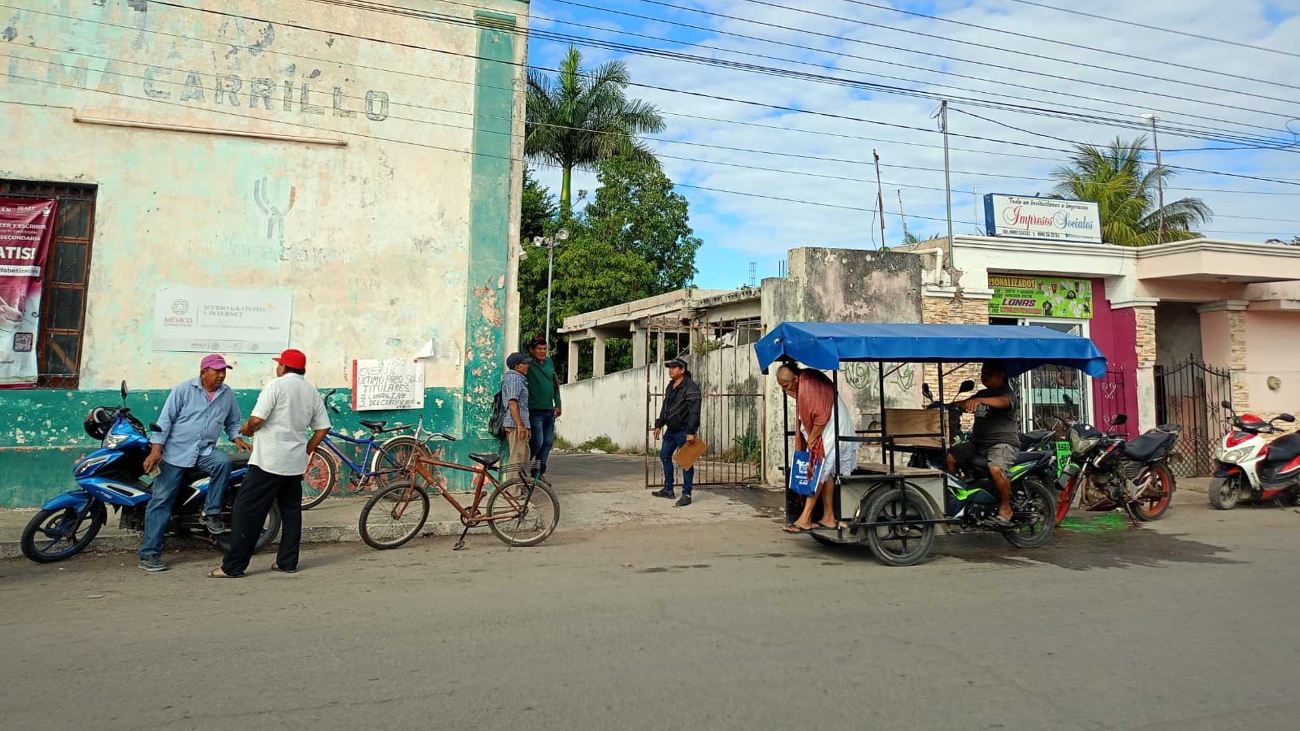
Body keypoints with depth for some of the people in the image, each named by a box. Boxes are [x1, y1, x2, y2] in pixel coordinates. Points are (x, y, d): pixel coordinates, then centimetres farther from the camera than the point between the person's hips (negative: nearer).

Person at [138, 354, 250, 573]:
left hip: (205, 451, 2)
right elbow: (165, 419, -7)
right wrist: (156, 449, -14)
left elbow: (232, 422, 18)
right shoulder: (184, 390, -5)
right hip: (175, 452, -2)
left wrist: (237, 439, -2)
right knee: (161, 500, -3)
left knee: (224, 461, -31)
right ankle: (149, 554, 4)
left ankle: (210, 513, -14)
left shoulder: (227, 394, 6)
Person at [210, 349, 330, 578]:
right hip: (295, 463, 7)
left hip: (269, 460, -7)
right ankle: (287, 561, 17)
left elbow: (256, 419, -18)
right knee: (291, 511, 14)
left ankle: (233, 566, 0)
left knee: (247, 511, -1)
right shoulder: (312, 392, 10)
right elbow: (323, 428, 9)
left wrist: (246, 429, 3)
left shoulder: (277, 385, -10)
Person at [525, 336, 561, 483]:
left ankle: (540, 472, 20)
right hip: (535, 411, -7)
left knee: (548, 442, 9)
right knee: (537, 443, -8)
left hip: (549, 411, 7)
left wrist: (558, 404, 15)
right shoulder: (528, 364, -7)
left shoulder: (549, 362, 11)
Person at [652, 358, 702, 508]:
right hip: (671, 430, 10)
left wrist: (691, 432, -27)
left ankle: (686, 494, 5)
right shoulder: (670, 387, 12)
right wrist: (659, 425, 17)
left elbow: (694, 412, -22)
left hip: (684, 432, -9)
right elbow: (665, 407, 22)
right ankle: (668, 490, 27)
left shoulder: (691, 387, -17)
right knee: (664, 456, 15)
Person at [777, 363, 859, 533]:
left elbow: (821, 416, -25)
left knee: (818, 472, -10)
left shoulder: (809, 385, -23)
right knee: (826, 474, 11)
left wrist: (811, 439, -16)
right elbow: (807, 413, 15)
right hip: (825, 432, 10)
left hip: (831, 432, -10)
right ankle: (829, 518, 16)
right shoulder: (804, 383, 8)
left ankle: (805, 519, -9)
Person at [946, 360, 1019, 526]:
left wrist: (979, 400, -45)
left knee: (996, 469, -35)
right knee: (949, 457, -7)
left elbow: (1003, 402, -27)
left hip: (1003, 442, -8)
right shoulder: (982, 394, 23)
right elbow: (964, 404, 25)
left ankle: (1005, 508, -16)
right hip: (978, 443, 8)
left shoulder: (1007, 392, -4)